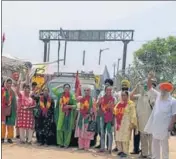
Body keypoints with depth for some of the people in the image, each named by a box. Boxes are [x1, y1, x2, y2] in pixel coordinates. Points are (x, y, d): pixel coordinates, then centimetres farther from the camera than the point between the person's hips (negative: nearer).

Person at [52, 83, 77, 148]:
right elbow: (53, 90, 13)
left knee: (67, 129, -3)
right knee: (59, 128, -2)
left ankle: (66, 143, 4)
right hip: (61, 114, 2)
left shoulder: (72, 96, 2)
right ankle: (60, 143, 9)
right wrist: (60, 86, 6)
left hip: (68, 115, -2)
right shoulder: (60, 94, 10)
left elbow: (75, 105, 1)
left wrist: (69, 106, -16)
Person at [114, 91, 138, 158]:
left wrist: (132, 123, -15)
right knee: (118, 137, 8)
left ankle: (125, 152, 4)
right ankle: (120, 150, 20)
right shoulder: (119, 103, 14)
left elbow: (132, 114, -10)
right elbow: (115, 111, 24)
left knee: (125, 138, -5)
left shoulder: (130, 104, -7)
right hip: (118, 123, 7)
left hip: (126, 123, -7)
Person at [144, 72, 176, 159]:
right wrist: (149, 78, -8)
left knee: (164, 144, 5)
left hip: (164, 126, -5)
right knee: (155, 143, 13)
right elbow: (150, 87, 7)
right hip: (155, 125, 6)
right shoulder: (158, 96, 6)